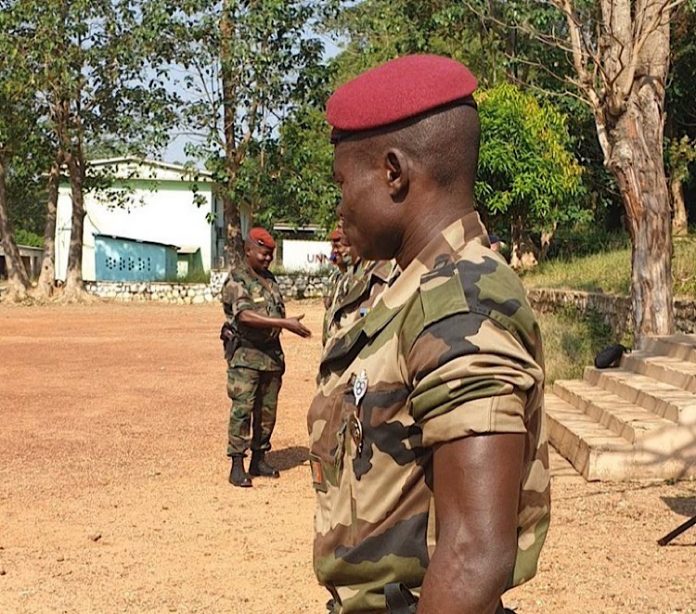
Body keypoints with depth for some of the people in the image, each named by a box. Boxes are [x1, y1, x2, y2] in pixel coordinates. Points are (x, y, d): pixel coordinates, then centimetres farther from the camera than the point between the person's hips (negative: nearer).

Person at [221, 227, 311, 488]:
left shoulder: (270, 280, 15)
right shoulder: (236, 280, -9)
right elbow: (245, 316, -23)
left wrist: (279, 356, 17)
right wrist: (285, 323, -28)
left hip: (271, 352, 7)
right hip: (244, 354, -7)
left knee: (267, 409, 10)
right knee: (242, 409, -8)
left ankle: (259, 459, 20)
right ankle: (237, 465, -5)